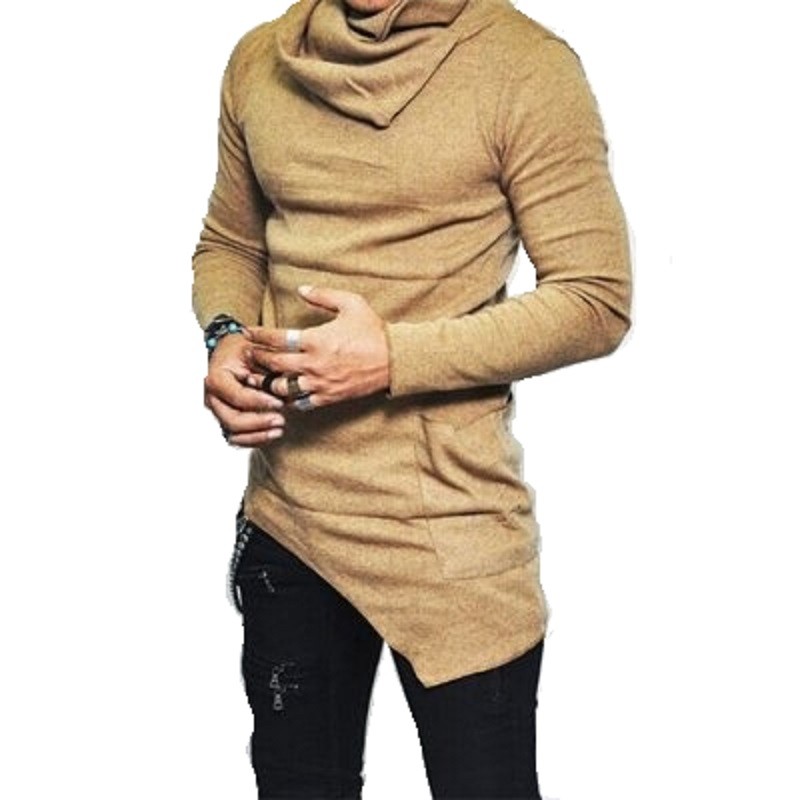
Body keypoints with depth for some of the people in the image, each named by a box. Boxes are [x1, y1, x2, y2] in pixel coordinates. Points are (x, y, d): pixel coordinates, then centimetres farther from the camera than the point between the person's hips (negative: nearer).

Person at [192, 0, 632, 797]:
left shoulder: (527, 66, -11)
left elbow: (595, 300, -11)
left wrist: (395, 357, -19)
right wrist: (226, 337, -4)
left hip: (445, 528, -5)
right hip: (283, 519, 5)